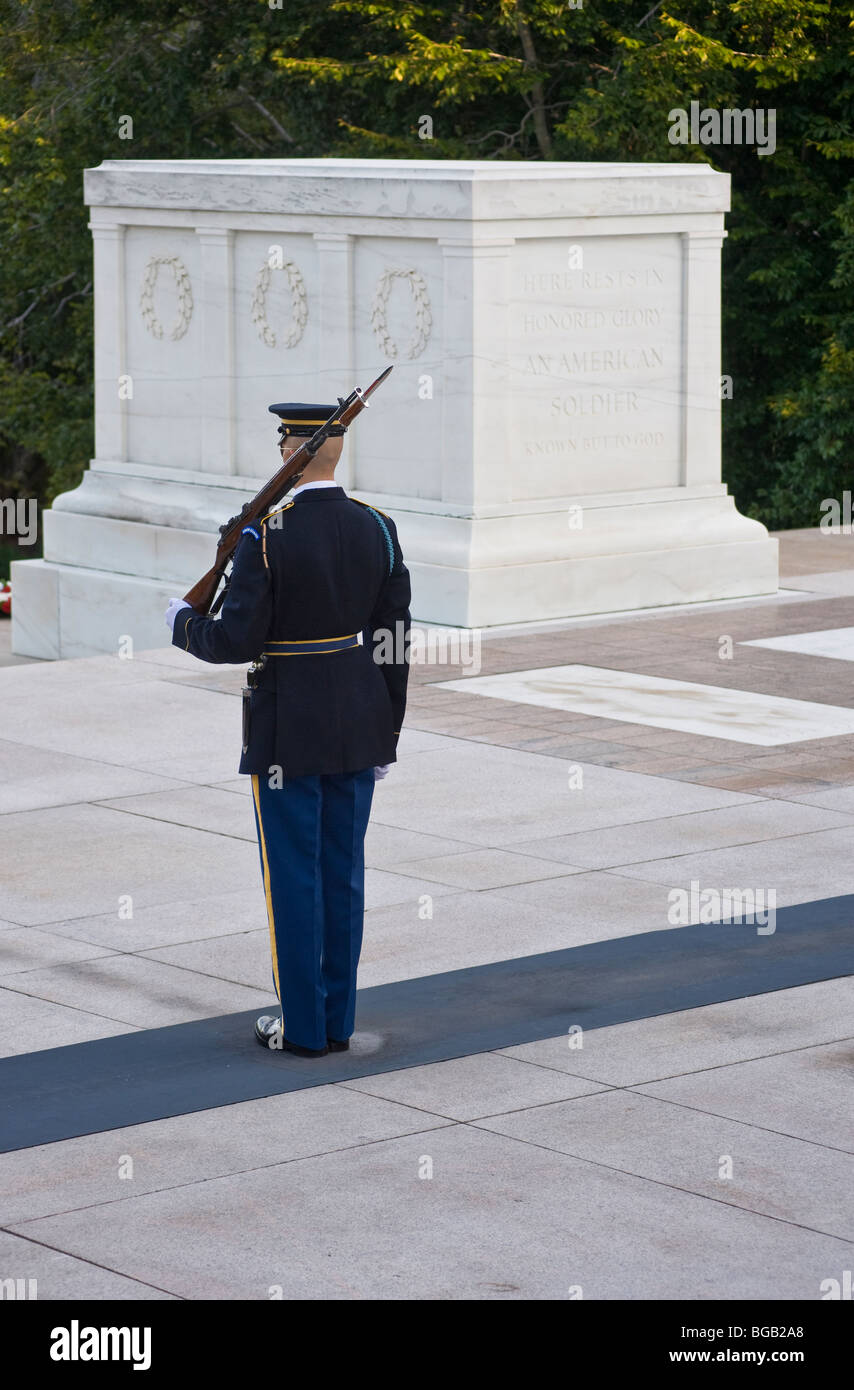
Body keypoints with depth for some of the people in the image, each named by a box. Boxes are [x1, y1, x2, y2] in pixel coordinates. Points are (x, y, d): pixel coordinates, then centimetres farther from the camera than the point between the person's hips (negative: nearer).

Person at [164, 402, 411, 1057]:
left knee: (294, 875, 4)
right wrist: (386, 733, 11)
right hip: (358, 731, 5)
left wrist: (185, 623, 4)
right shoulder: (378, 529, -1)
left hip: (287, 733, -5)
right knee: (343, 871, 11)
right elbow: (394, 640, 2)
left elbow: (238, 641, -18)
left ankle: (302, 1024, 9)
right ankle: (338, 1019, 17)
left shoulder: (264, 537, -16)